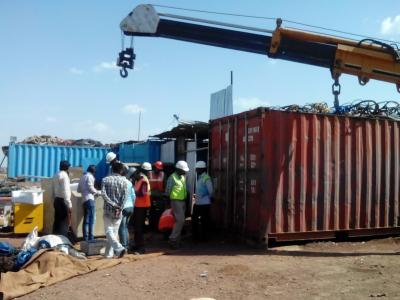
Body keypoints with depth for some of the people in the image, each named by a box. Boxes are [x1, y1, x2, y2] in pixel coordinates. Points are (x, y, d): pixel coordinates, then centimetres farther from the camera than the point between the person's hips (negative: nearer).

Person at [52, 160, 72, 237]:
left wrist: (54, 198, 19)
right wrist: (69, 204, -18)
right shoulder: (64, 175, -14)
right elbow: (65, 191, -19)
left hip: (56, 200, 9)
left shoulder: (55, 175, 12)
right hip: (63, 201, -9)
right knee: (64, 222, -4)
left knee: (57, 220, 12)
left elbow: (53, 189, 14)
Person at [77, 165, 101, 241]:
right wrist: (99, 192, 3)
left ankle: (85, 238, 10)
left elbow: (79, 189, 19)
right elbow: (91, 189, -12)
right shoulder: (90, 176, -6)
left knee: (86, 220, 9)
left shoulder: (83, 176, 18)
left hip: (84, 200, 8)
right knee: (92, 220, -5)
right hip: (90, 199, -8)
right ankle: (91, 238, -5)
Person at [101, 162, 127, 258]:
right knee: (114, 232, 12)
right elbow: (125, 196, -12)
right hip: (118, 211, 1)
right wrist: (119, 208, -13)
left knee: (109, 231, 0)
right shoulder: (124, 181, -1)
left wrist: (113, 204, -13)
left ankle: (119, 248, -20)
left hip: (108, 210, -1)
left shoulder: (105, 180, -1)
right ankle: (109, 253, 15)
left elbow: (103, 194, -13)